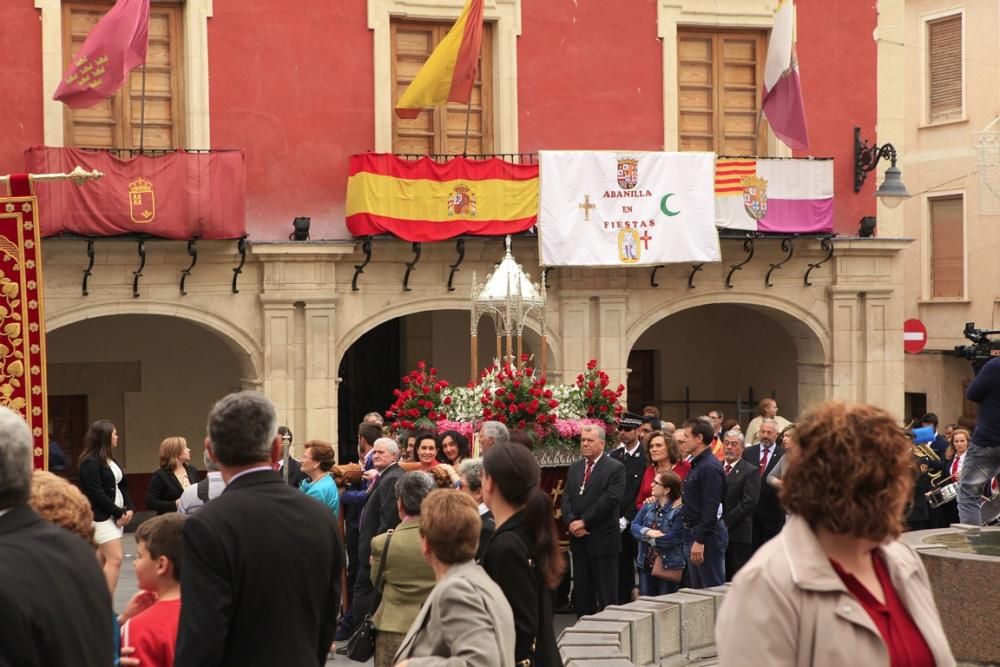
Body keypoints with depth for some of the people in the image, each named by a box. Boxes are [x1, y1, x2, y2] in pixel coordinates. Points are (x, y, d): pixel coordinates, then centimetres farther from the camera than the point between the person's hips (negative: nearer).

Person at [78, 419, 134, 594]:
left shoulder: (110, 460, 14)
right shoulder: (90, 462, -14)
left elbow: (122, 486, 15)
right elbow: (96, 494, -18)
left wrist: (129, 508, 0)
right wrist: (118, 513, -14)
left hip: (116, 515, 9)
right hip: (102, 516, -9)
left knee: (102, 560, 11)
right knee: (115, 558, -14)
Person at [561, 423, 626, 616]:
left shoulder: (615, 468, -5)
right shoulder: (574, 468, 14)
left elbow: (610, 499, -15)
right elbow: (567, 499, 8)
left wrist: (584, 521, -15)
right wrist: (571, 522, -10)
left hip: (602, 540, -6)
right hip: (578, 540, 6)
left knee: (606, 594, -1)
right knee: (582, 592, 9)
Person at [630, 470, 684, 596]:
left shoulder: (679, 510, -13)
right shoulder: (648, 506, 9)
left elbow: (672, 538, -22)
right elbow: (634, 526, -1)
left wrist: (646, 537, -8)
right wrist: (648, 532, -23)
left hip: (669, 567, -6)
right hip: (646, 564, 6)